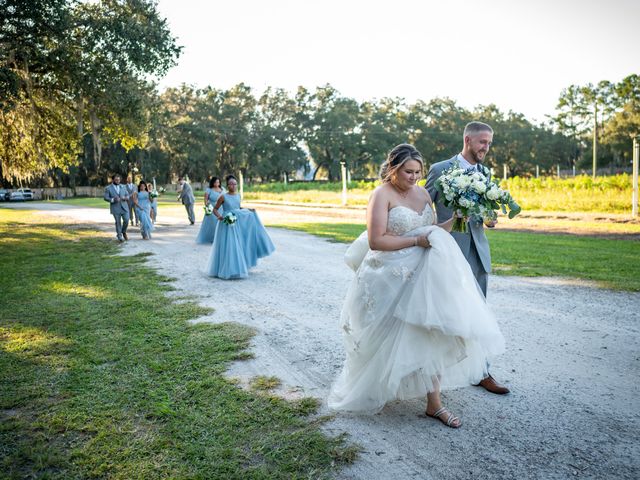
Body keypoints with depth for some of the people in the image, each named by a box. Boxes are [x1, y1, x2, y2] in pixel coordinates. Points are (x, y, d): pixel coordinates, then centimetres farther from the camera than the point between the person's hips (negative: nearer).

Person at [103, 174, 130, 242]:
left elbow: (127, 195, 16)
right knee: (118, 222, 1)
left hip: (124, 207, 3)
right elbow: (106, 198, -3)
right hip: (115, 208, -3)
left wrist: (126, 198, -8)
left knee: (126, 220, -4)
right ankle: (119, 236, 12)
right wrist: (113, 200, -20)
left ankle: (124, 232, 22)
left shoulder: (123, 187, 13)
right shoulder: (108, 188, 1)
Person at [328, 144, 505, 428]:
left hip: (422, 276, 6)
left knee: (430, 335, 3)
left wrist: (455, 219, -5)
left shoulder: (422, 193, 10)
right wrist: (416, 240, -17)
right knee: (393, 339, 8)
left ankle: (434, 404, 12)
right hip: (392, 280, -6)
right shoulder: (382, 195, -12)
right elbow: (375, 241, -20)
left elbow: (434, 231, 12)